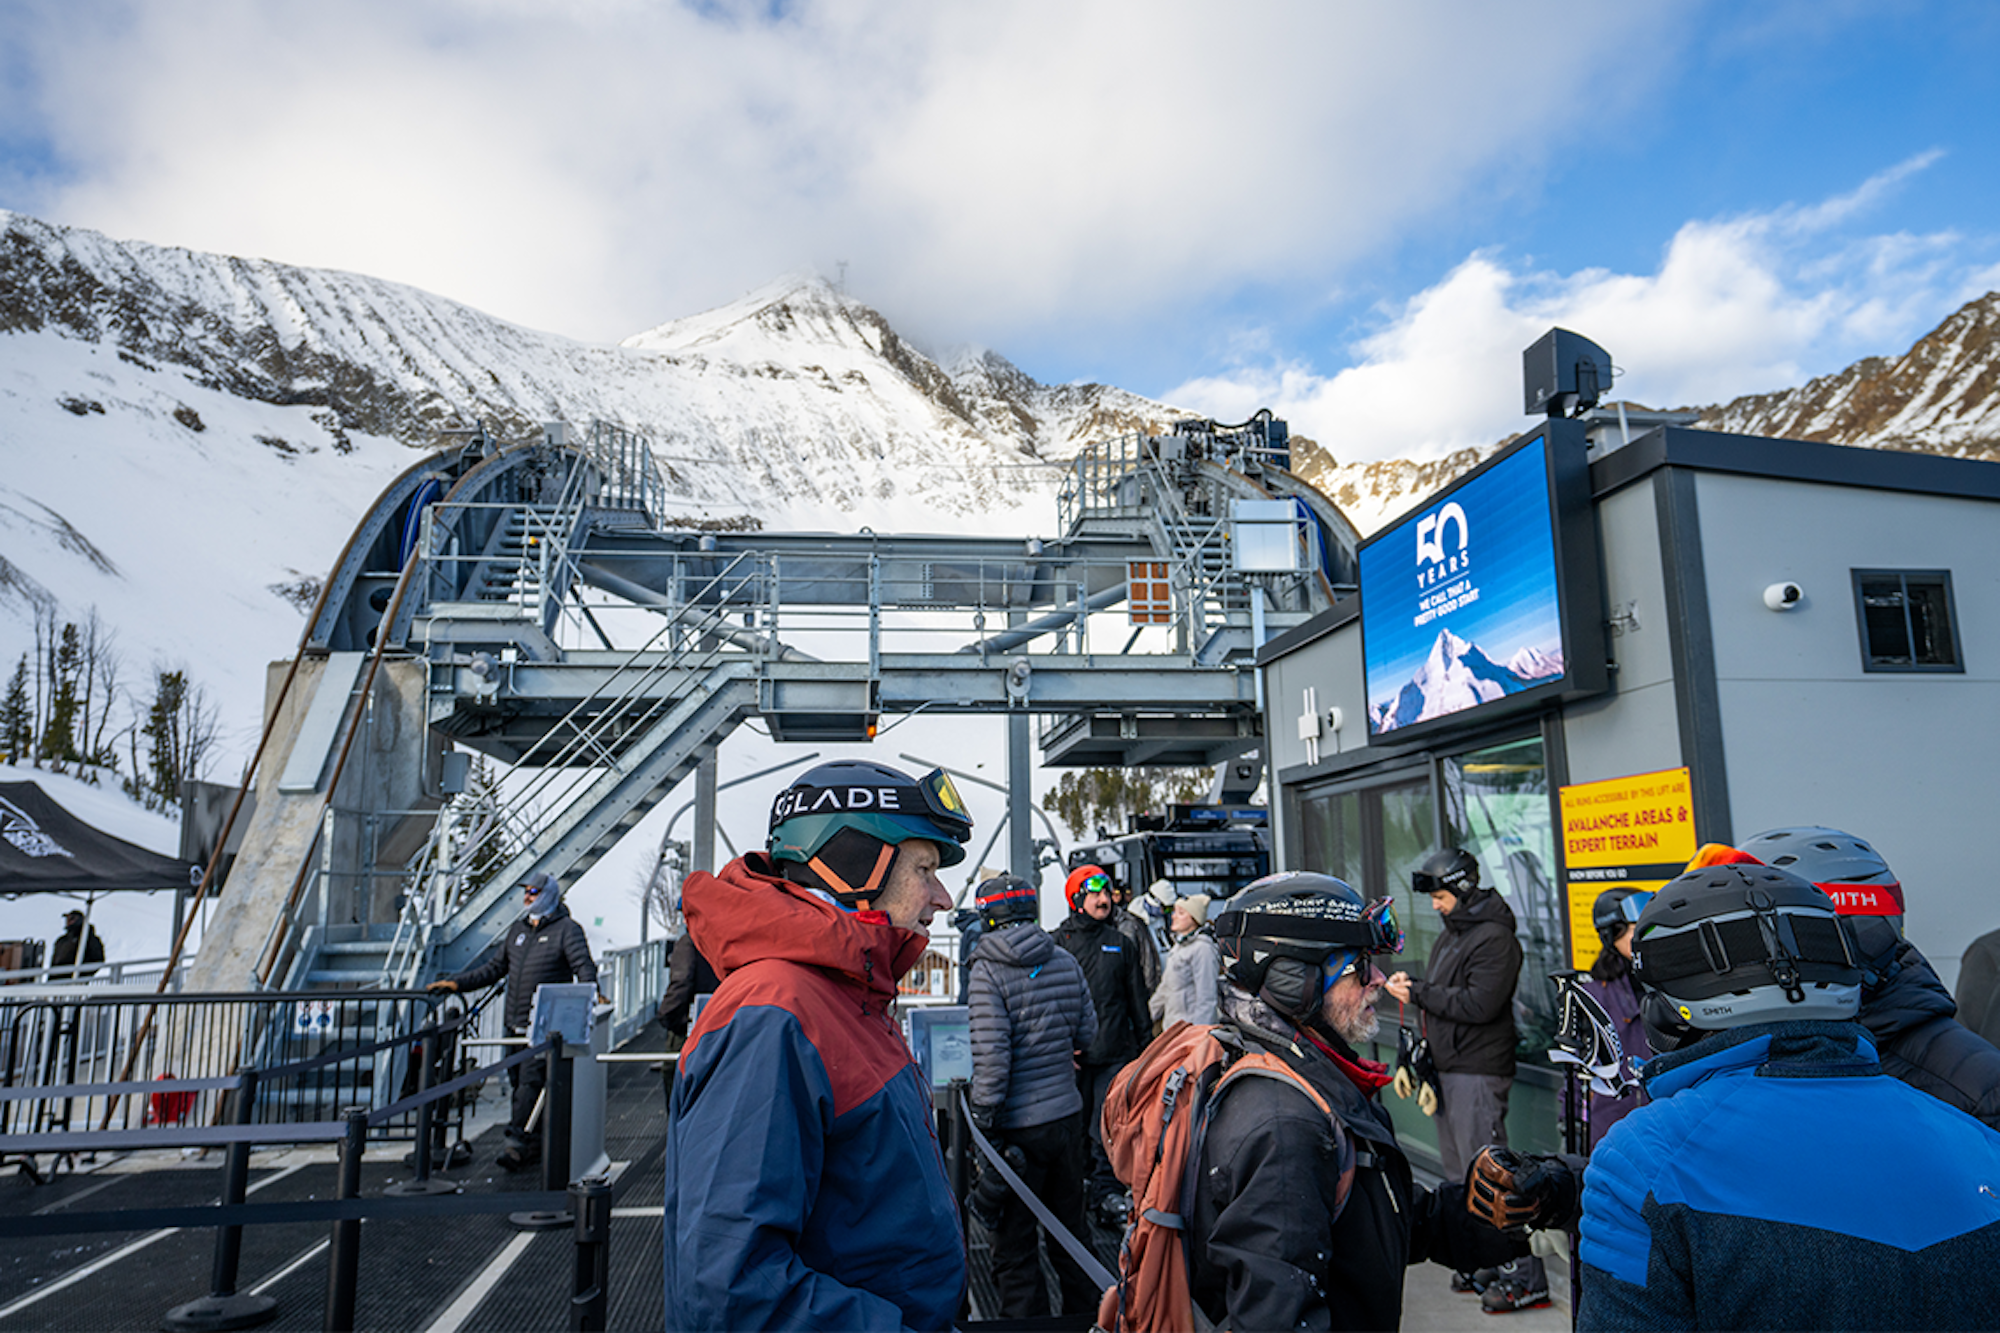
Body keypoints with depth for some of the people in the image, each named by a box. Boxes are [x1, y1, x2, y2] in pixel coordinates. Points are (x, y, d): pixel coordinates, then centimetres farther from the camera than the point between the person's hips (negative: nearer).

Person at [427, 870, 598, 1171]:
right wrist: (457, 983, 18)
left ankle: (517, 1144, -11)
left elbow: (583, 966, -11)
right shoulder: (518, 930, 19)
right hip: (515, 1023, 7)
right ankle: (535, 1144, 17)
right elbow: (494, 967, 25)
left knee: (531, 1081, -12)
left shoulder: (567, 929, -2)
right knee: (518, 1081, 8)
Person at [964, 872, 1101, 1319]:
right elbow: (1087, 1033, 10)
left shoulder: (989, 971, -15)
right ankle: (1085, 1313, 35)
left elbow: (991, 1056, -19)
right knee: (1069, 1228, 22)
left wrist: (984, 1123, -12)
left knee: (1014, 1243, 8)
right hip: (1068, 1114, 6)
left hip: (1018, 1126, -6)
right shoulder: (1066, 963, 1)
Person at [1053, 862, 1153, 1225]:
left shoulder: (1121, 943, 9)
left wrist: (1145, 1042, 13)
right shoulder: (1056, 943, 1)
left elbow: (1137, 998, 15)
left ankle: (1108, 1191, 12)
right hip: (1073, 1055, -1)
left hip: (1115, 1053, 1)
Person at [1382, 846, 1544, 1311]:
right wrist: (1412, 985, 1)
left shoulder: (1494, 937, -14)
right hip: (1448, 1068, 10)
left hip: (1478, 1073, -10)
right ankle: (1481, 1263, 25)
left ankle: (1525, 1276, 2)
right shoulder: (1452, 933, 16)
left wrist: (1418, 992, -17)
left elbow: (1479, 1004, -23)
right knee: (1460, 1174, 14)